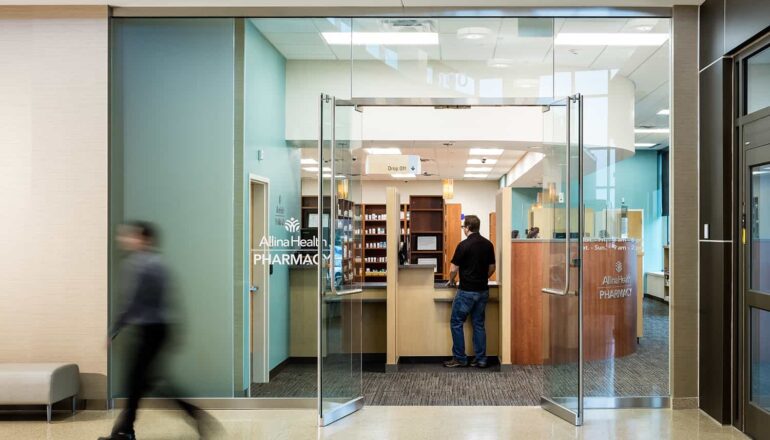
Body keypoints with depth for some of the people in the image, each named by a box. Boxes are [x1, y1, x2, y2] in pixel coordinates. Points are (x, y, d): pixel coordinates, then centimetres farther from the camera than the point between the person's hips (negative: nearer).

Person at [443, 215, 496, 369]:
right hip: (483, 291, 6)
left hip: (467, 291, -6)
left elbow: (453, 270, -11)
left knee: (456, 323, 5)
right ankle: (481, 359, 11)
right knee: (478, 324, 12)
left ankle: (459, 358, 6)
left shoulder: (464, 245, -14)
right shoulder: (488, 244, 4)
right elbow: (492, 268, 12)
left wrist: (451, 281, 8)